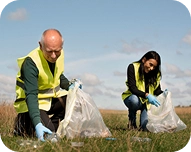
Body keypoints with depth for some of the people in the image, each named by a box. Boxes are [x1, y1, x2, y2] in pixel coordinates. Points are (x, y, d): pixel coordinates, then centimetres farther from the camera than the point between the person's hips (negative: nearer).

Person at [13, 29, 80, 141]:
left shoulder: (59, 54, -6)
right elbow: (31, 95, -35)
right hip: (35, 102, -6)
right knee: (47, 135, -23)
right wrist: (37, 123, -46)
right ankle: (21, 125, 7)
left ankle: (53, 124, 3)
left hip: (53, 98, 7)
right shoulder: (30, 63, -27)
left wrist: (69, 86, -6)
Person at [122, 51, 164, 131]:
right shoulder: (133, 67, -14)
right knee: (134, 100, -40)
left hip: (147, 102, 2)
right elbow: (132, 88, -23)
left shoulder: (156, 73, -1)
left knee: (147, 128, -20)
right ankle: (132, 122, -9)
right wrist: (146, 95, -38)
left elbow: (157, 90, -2)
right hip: (131, 98, -2)